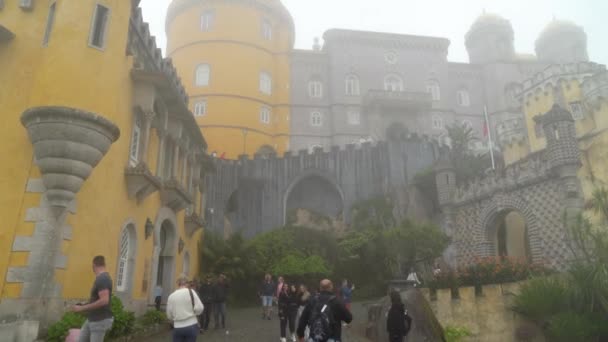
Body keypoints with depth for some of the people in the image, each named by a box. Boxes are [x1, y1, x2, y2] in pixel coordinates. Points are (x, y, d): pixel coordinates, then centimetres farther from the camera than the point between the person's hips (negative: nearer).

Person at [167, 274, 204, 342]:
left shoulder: (171, 296, 1)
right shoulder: (191, 292, -7)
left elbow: (169, 315, 6)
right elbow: (199, 308, -13)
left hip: (177, 328, 2)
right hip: (191, 326, -2)